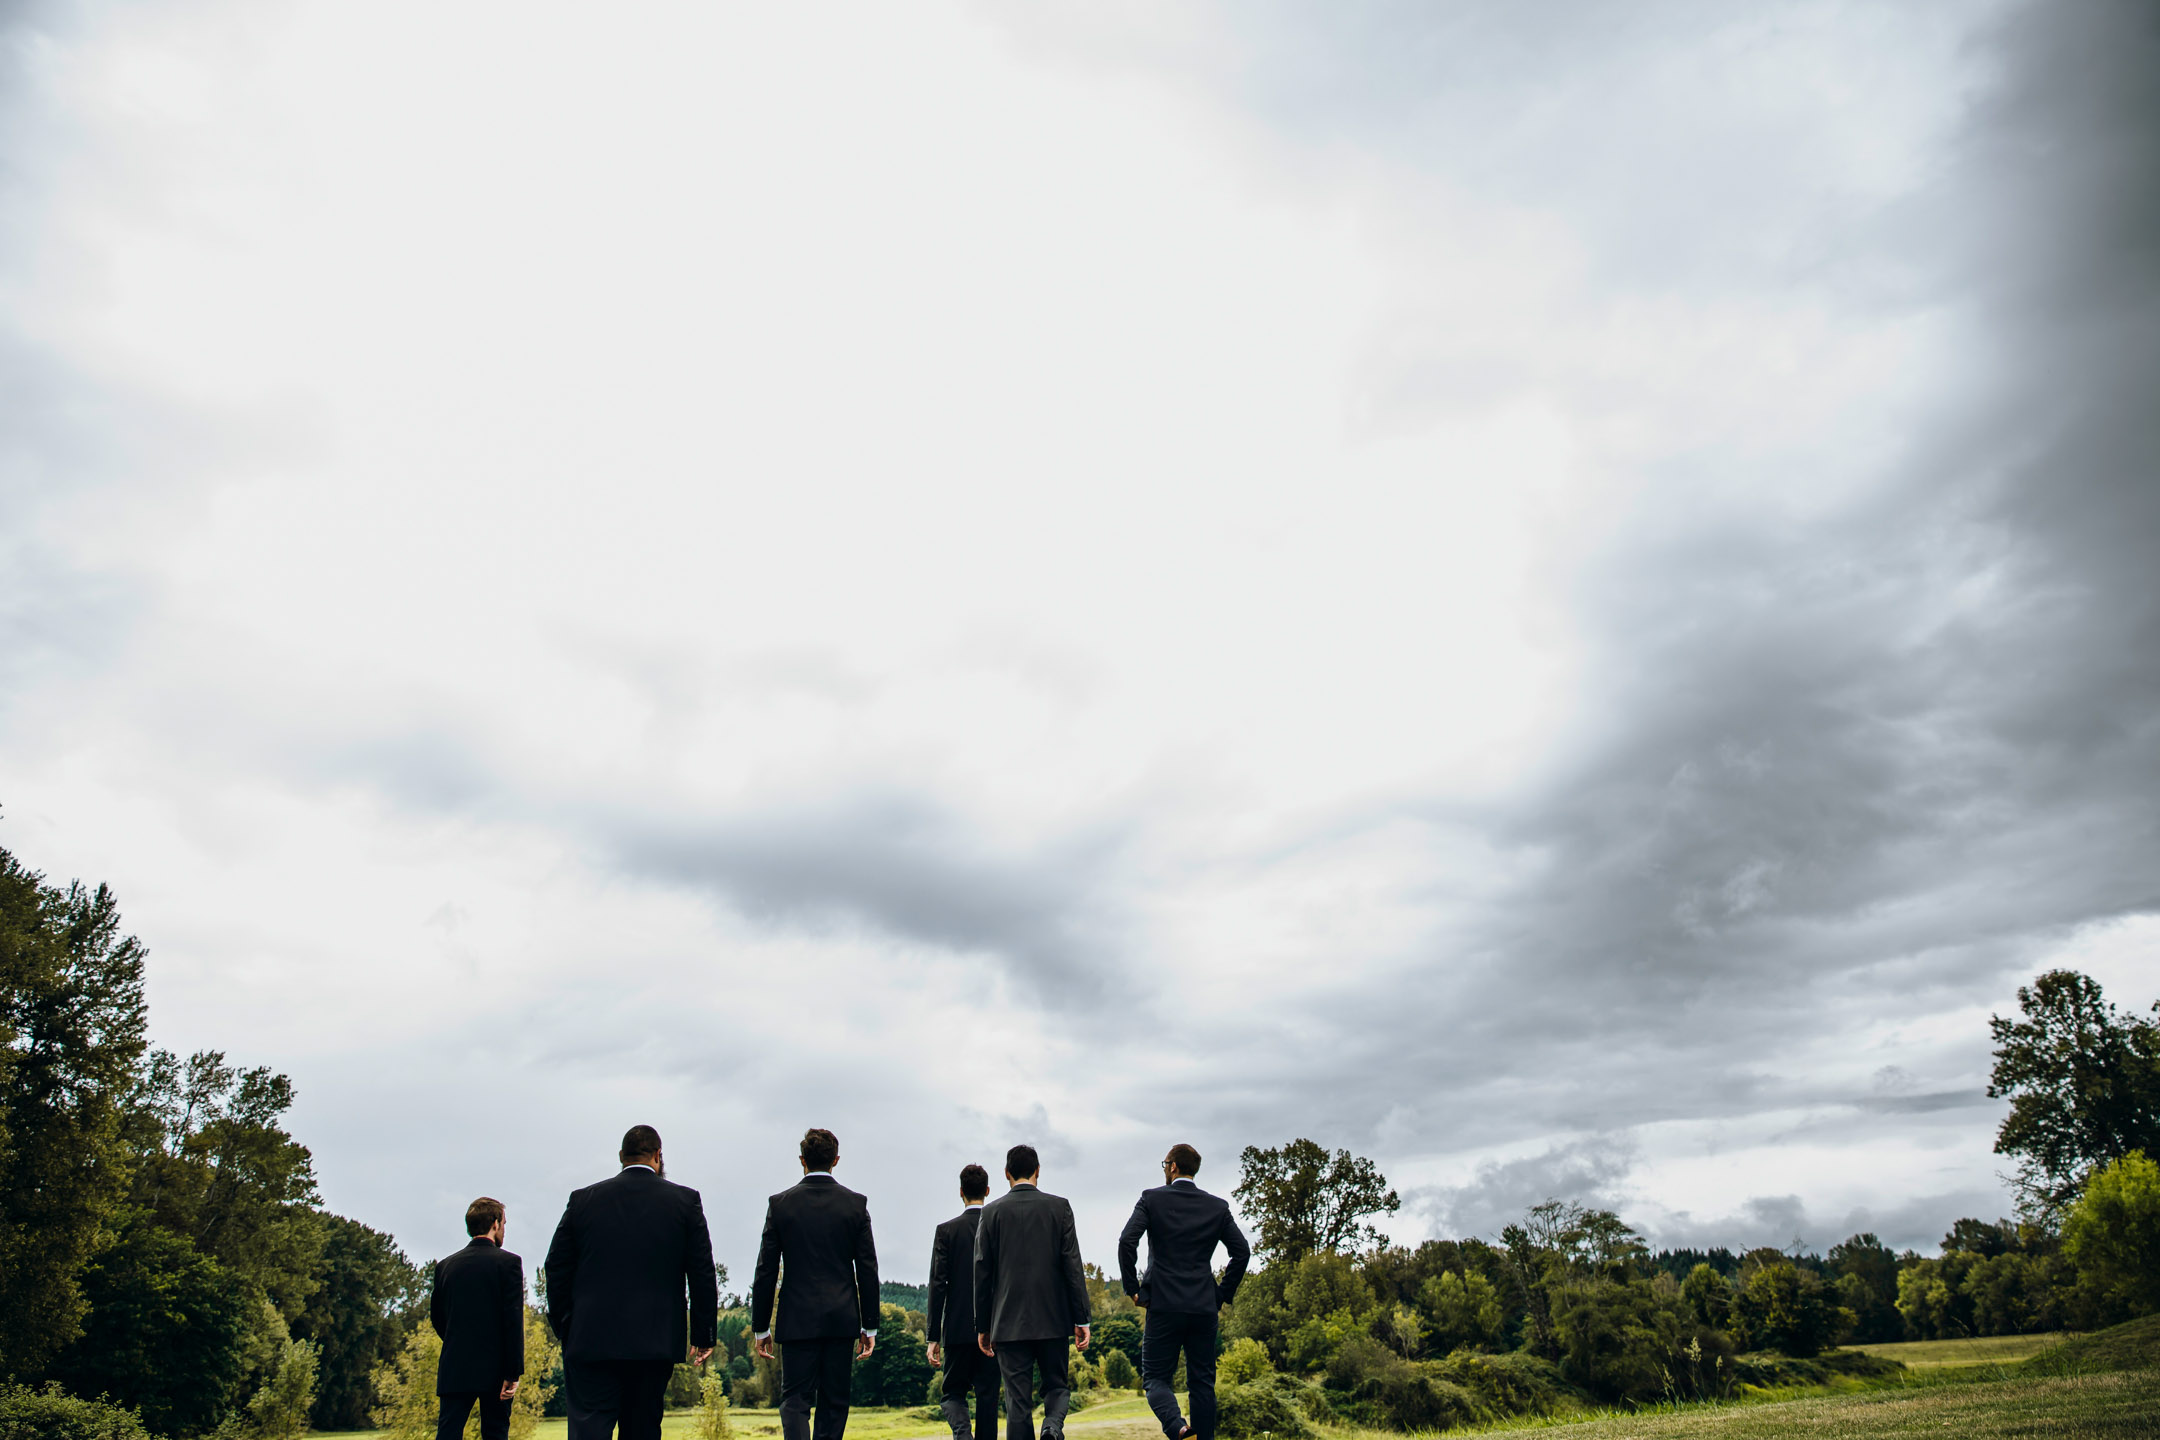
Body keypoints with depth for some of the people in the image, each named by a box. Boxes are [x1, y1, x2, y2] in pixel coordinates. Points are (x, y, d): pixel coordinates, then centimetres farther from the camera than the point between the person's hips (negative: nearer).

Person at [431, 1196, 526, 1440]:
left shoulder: (445, 1265, 7)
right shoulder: (508, 1262, -7)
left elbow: (436, 1317, 14)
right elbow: (514, 1319, -13)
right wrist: (513, 1373, -11)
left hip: (454, 1369, 3)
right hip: (494, 1369, -3)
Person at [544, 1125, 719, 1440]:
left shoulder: (582, 1199, 4)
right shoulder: (685, 1201, 1)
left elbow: (557, 1270, 6)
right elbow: (702, 1273, 0)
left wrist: (565, 1328, 15)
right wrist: (703, 1334, 7)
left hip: (591, 1340, 0)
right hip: (656, 1342, 1)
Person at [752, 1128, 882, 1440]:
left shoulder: (780, 1203, -2)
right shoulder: (855, 1204, 0)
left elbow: (766, 1271, -1)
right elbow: (867, 1270, 0)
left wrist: (761, 1327, 7)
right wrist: (870, 1326, 6)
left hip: (798, 1320, -1)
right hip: (842, 1320, 1)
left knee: (795, 1400, 2)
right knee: (835, 1402, 12)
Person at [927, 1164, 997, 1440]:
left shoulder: (946, 1230, -3)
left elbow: (938, 1285, -6)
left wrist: (933, 1337, -2)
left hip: (958, 1329, -1)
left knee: (954, 1391, 11)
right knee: (987, 1395, 9)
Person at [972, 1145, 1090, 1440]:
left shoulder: (992, 1213, 1)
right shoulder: (1059, 1206, 0)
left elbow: (982, 1274, 2)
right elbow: (1072, 1265, -4)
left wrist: (983, 1327, 9)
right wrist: (1081, 1319, -1)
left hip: (1009, 1322, 0)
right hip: (1053, 1320, 0)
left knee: (1018, 1401, 6)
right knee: (1057, 1386, 14)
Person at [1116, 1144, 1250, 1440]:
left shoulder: (1152, 1199, -1)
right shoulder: (1217, 1206, 7)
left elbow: (1126, 1242, -11)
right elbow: (1242, 1251, 3)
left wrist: (1132, 1288, -1)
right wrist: (1224, 1293, 10)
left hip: (1163, 1304, -3)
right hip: (1204, 1306, 3)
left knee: (1155, 1377, 5)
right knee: (1202, 1382, 11)